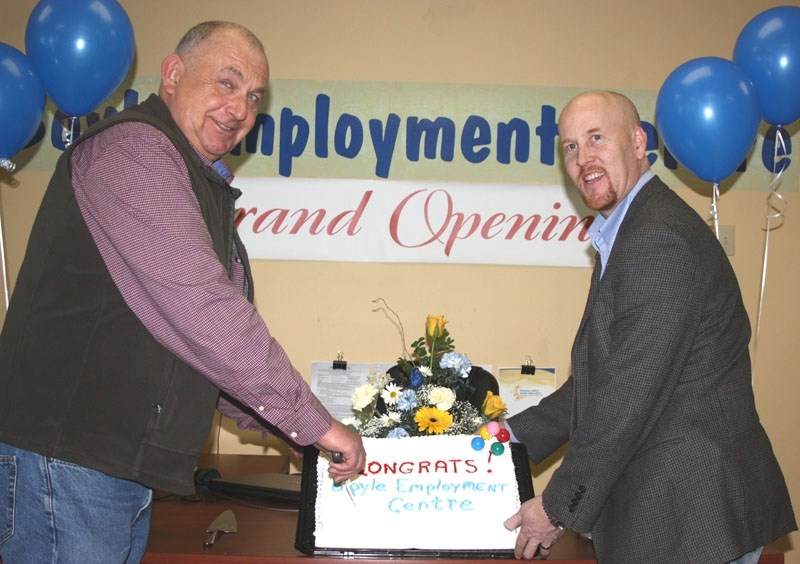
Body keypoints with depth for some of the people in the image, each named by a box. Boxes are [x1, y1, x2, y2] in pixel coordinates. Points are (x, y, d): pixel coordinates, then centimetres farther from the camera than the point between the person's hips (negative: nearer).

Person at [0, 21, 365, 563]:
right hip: (65, 456, -9)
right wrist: (313, 421, -19)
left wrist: (273, 421, 13)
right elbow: (196, 305, -24)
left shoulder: (204, 186, 19)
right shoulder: (132, 150, -15)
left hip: (129, 465, 10)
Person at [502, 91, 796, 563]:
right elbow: (601, 374, 15)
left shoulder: (660, 238, -20)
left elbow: (633, 392, -22)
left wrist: (560, 506, -14)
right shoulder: (629, 233, 13)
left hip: (693, 514, -9)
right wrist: (518, 434, 12)